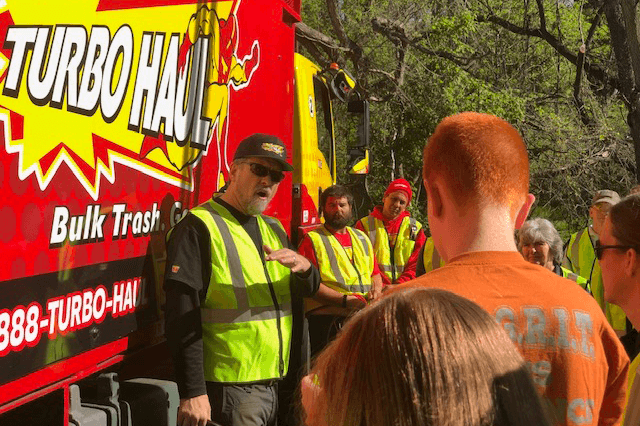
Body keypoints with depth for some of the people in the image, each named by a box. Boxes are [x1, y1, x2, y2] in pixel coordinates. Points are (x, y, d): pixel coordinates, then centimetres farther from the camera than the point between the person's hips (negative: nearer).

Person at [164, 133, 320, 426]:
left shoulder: (273, 229, 16)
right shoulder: (198, 227, -10)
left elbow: (309, 290, 12)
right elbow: (182, 319, -16)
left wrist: (304, 268, -13)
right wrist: (192, 392, -22)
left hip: (274, 384, 8)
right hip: (229, 390, -7)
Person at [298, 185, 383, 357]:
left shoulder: (361, 238, 22)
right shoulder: (312, 240, 1)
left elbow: (375, 273, 27)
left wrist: (376, 290, 3)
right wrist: (345, 300, -17)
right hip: (327, 321, -5)